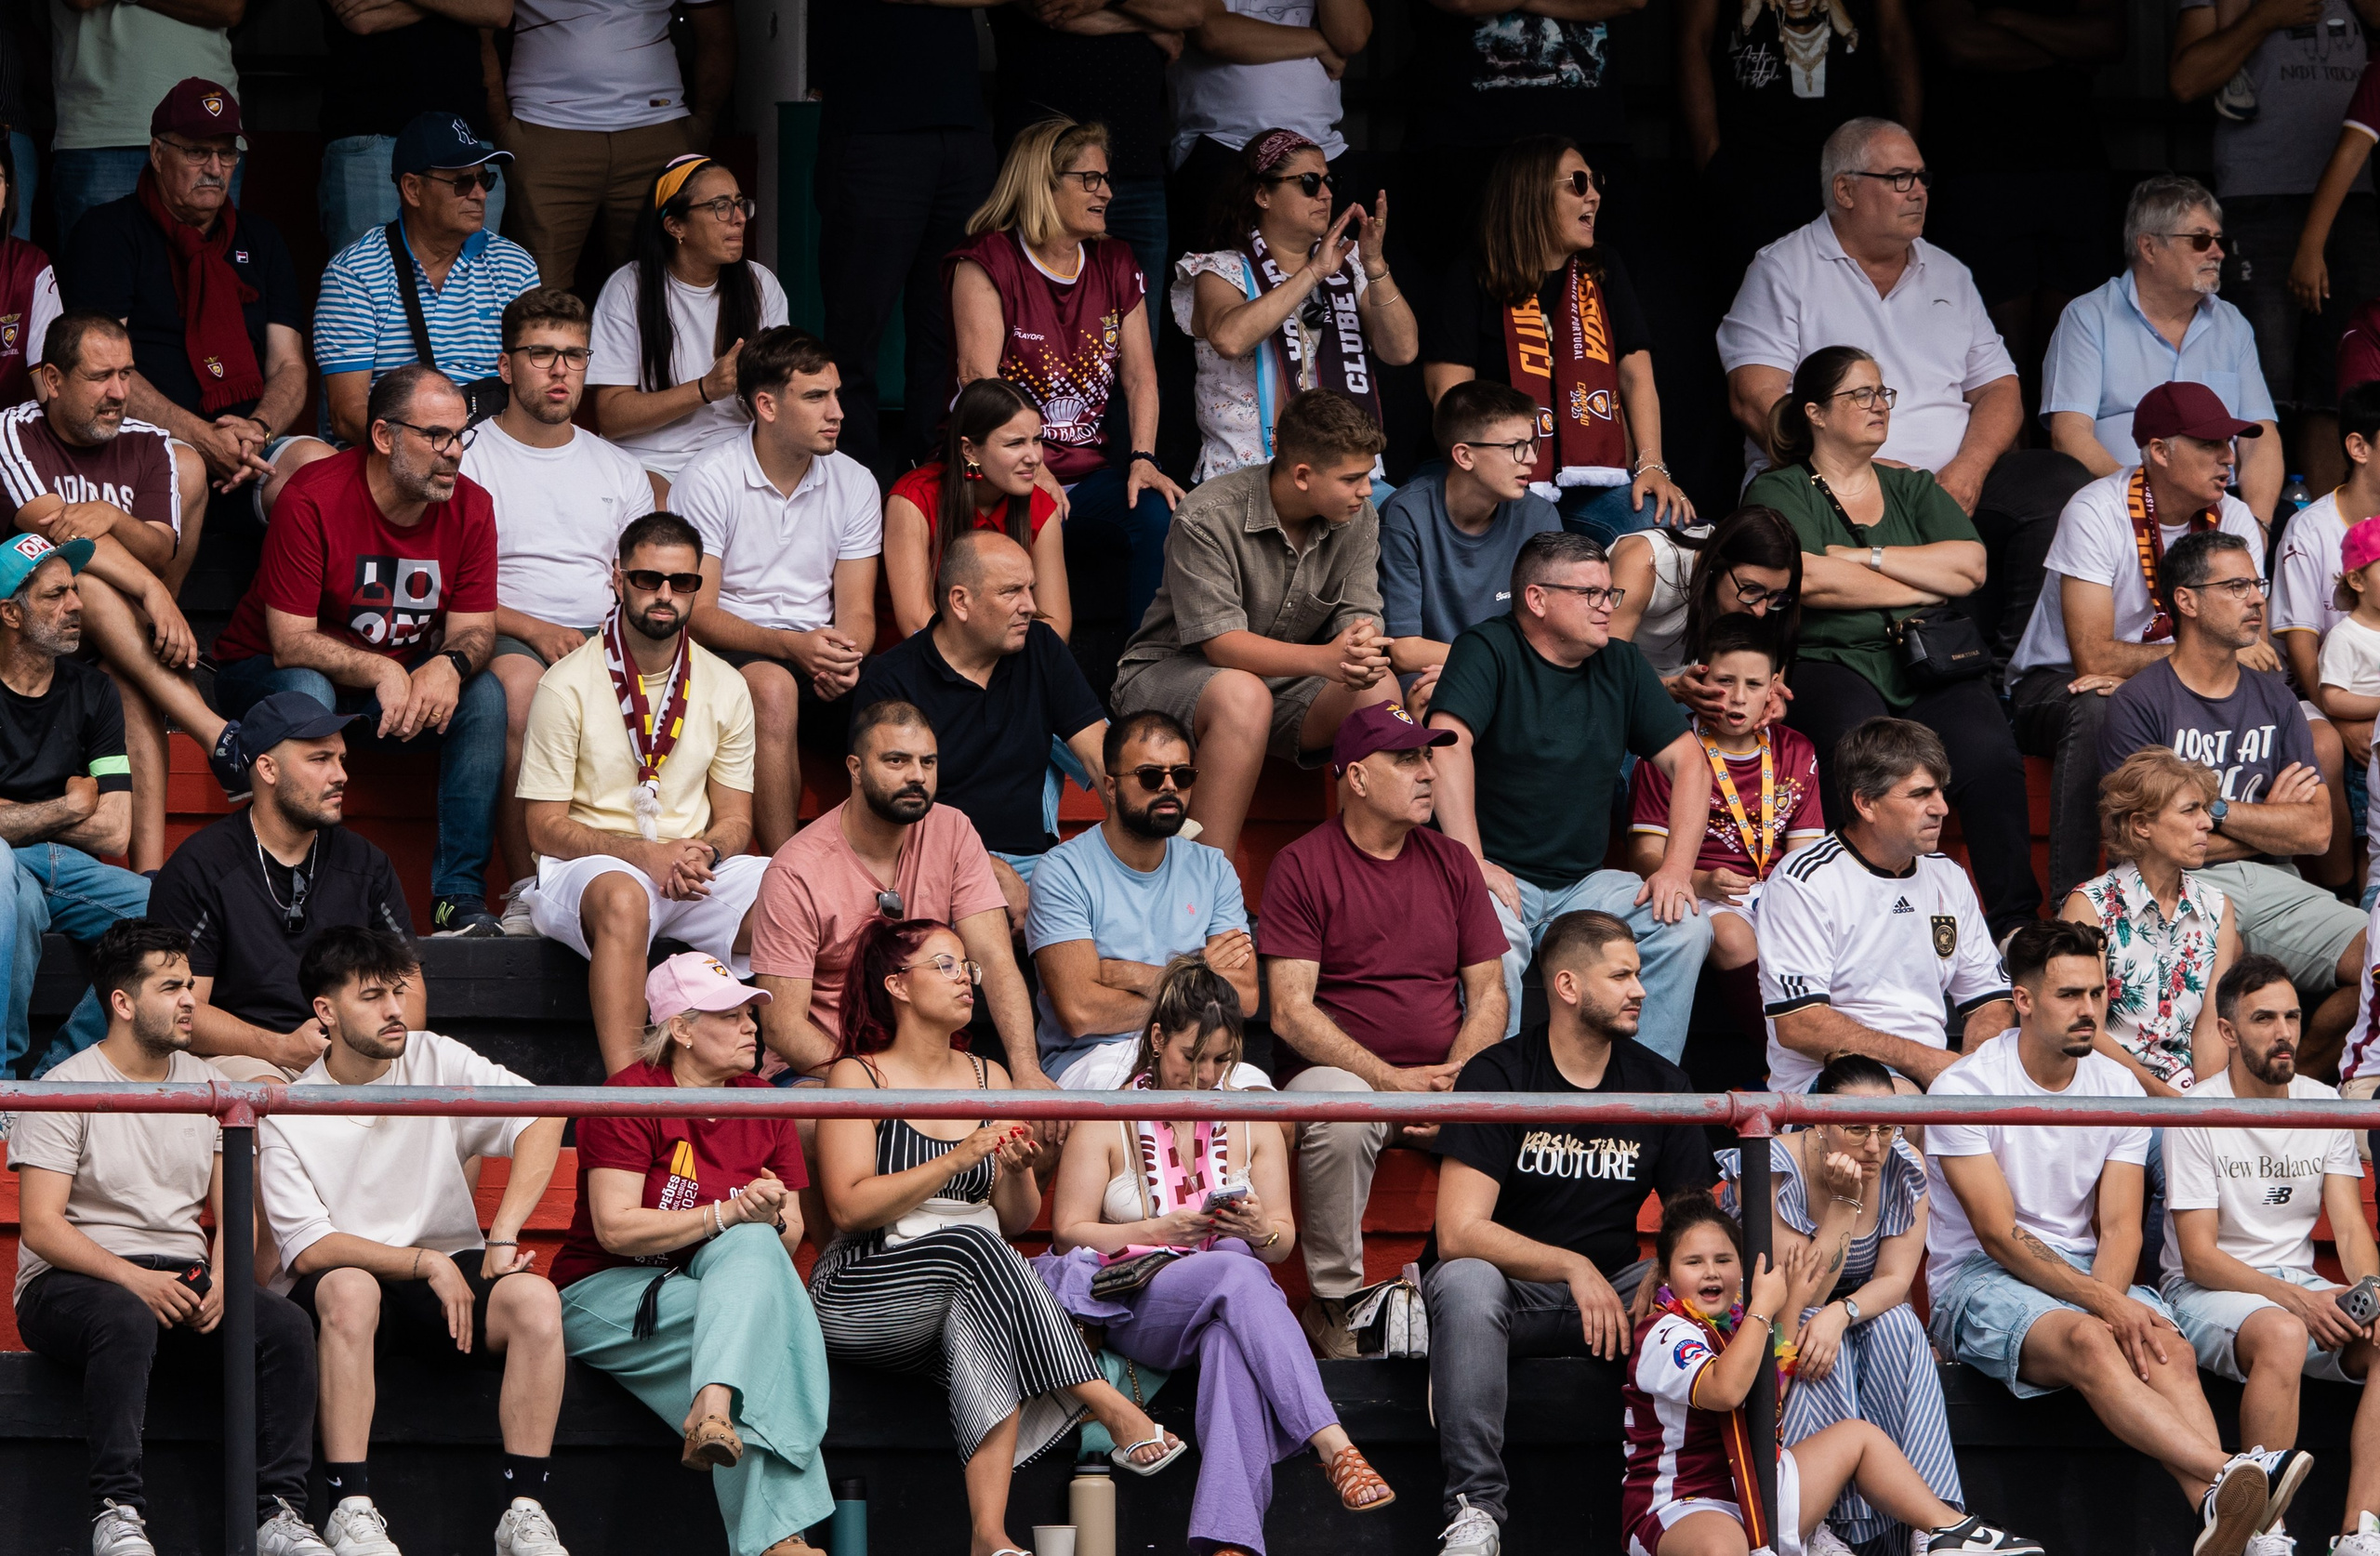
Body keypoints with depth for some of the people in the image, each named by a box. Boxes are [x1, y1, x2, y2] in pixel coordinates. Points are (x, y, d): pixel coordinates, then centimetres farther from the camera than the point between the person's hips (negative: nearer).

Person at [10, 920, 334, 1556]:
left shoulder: (205, 1085, 14)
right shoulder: (65, 1090, -5)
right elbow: (41, 1227, -13)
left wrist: (219, 1279, -9)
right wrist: (135, 1280, -26)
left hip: (183, 1272, 5)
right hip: (71, 1282, -5)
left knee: (287, 1325, -22)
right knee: (127, 1320, -40)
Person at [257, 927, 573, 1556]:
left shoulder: (437, 1062, 5)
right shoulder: (285, 1119, -1)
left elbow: (540, 1116, -7)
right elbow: (310, 1248, -10)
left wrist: (503, 1237, -18)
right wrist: (427, 1264, -18)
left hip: (452, 1274, 2)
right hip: (343, 1284, -2)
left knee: (535, 1298, -28)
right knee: (348, 1288, -38)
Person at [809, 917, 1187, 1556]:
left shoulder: (989, 1080, 17)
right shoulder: (857, 1077, 2)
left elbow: (1015, 1221, 17)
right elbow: (849, 1209, -11)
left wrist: (1018, 1171, -6)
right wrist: (959, 1159, -16)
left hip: (967, 1298, 3)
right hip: (863, 1298, -3)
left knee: (977, 1330, -34)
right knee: (969, 1247, -34)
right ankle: (1109, 1408, -34)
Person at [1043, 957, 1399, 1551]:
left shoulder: (1253, 1126, 18)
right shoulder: (1106, 1125, 8)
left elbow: (1283, 1240, 16)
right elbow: (1068, 1233, 2)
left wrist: (1257, 1231, -9)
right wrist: (1161, 1230, -12)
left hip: (1231, 1302, 3)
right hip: (1135, 1310, -3)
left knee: (1231, 1340, -39)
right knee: (1237, 1272, -37)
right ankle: (1334, 1448, -51)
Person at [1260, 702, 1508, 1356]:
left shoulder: (1451, 862, 13)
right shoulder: (1302, 866, -2)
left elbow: (1489, 994, 11)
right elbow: (1290, 1012, -9)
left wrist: (1454, 1079, -10)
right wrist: (1392, 1080, -19)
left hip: (1452, 1081, 4)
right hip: (1341, 1072, -4)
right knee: (1341, 1116, -39)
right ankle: (1334, 1302, -21)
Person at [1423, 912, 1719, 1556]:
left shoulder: (1661, 1085, 4)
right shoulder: (1496, 1077, -10)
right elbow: (1458, 1233, -19)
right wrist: (1573, 1268, -28)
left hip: (1611, 1291, 3)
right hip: (1510, 1293, -3)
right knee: (1465, 1282, -38)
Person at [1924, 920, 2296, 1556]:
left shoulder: (2119, 1088, 8)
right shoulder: (1965, 1088, -8)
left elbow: (2120, 1227, 3)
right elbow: (1999, 1235, -15)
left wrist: (2108, 1299, -20)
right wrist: (2100, 1306, -25)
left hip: (2088, 1274, 5)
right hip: (1977, 1282, -5)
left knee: (2168, 1350, -29)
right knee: (2087, 1344, -37)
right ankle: (2229, 1478, -59)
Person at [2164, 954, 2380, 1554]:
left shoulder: (2324, 1106, 9)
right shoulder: (2196, 1117, -8)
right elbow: (2199, 1257, -12)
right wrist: (2296, 1300, -25)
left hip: (2299, 1284, 5)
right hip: (2208, 1288, -5)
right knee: (2282, 1336, -39)